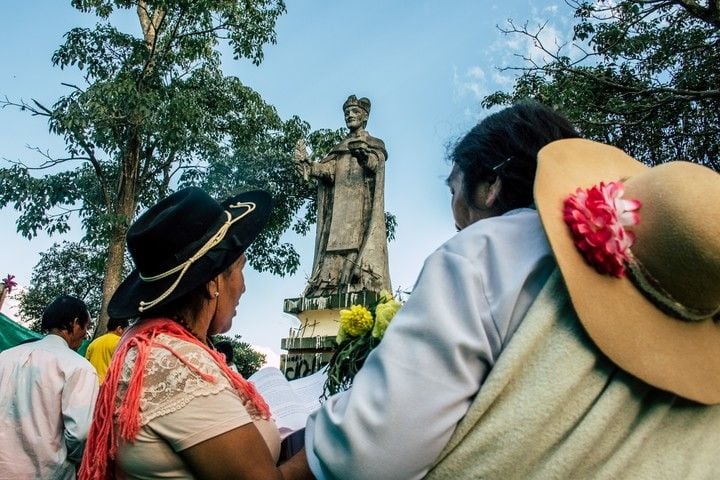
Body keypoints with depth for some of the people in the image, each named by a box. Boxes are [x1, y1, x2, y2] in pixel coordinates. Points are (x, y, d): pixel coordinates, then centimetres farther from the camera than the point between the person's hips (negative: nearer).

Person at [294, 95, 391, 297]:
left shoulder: (374, 145, 14)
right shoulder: (339, 148, 24)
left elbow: (376, 165, -8)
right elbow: (327, 169, 6)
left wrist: (364, 153, -30)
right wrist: (305, 162, -13)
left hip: (362, 205, -4)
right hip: (340, 207, 4)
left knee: (359, 243, -18)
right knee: (337, 242, -9)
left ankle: (362, 286, -25)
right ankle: (331, 288, -15)